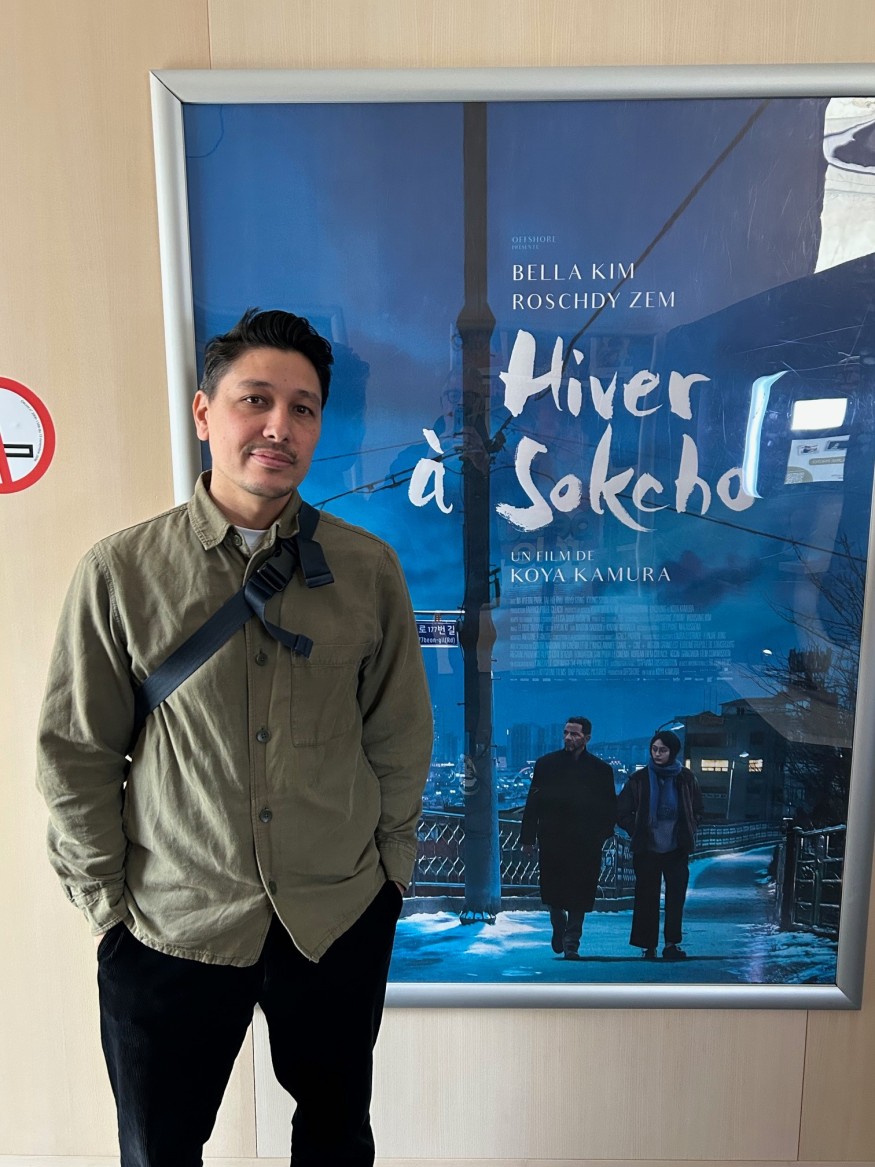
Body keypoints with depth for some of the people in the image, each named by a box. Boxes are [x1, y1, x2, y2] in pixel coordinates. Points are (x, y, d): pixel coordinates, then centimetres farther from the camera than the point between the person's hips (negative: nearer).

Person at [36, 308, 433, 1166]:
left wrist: (389, 865, 6)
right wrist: (104, 900, 0)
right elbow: (74, 752, -3)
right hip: (169, 927, -1)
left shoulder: (368, 569, -6)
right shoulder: (120, 571, -9)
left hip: (341, 918, 2)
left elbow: (400, 735, 2)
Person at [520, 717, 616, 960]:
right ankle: (559, 928, 32)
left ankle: (571, 943, 16)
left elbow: (610, 808, 6)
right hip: (551, 841, 1)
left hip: (585, 844, 0)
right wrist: (528, 836, -1)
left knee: (578, 896, 1)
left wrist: (600, 835, -6)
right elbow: (533, 802, 5)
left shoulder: (601, 770, 4)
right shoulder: (546, 764, 6)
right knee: (552, 893, 5)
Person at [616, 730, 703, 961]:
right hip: (646, 850, -1)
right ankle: (648, 946, 10)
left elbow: (697, 810, 15)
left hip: (677, 850, 1)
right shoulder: (639, 779, -3)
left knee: (676, 897, 1)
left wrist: (687, 834, 6)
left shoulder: (686, 778, 2)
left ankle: (672, 944, 12)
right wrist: (637, 833, -1)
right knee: (647, 898, 2)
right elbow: (622, 812, 4)